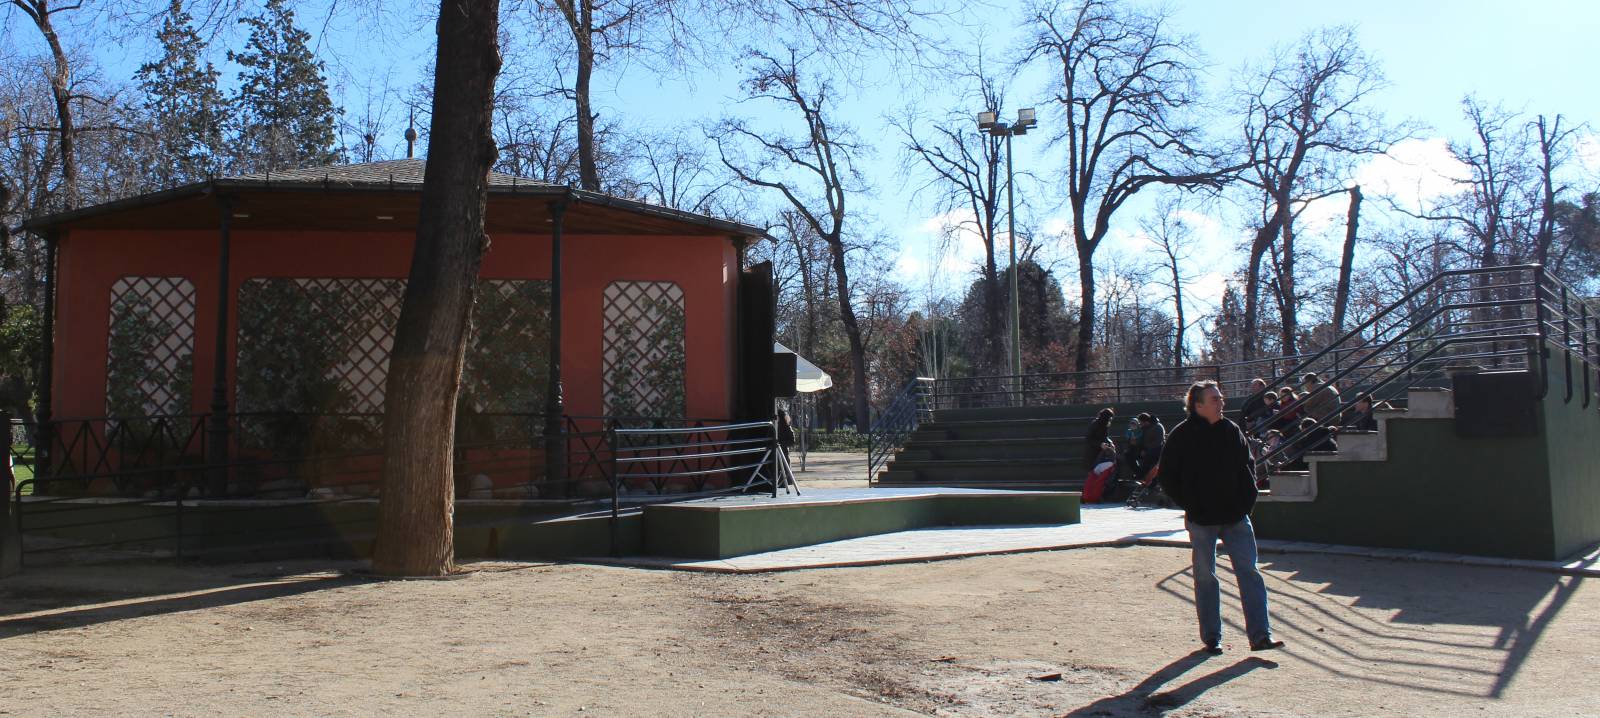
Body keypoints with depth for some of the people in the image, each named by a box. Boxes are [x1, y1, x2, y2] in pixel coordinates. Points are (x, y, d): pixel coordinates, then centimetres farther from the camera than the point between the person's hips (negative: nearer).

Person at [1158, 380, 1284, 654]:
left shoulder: (1232, 431, 6)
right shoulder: (1181, 436, -5)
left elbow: (1248, 467, 15)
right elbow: (1167, 477, -1)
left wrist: (1247, 500, 4)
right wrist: (1189, 506, -5)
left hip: (1235, 517, 3)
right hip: (1201, 520, -3)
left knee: (1249, 572, -2)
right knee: (1205, 577, 5)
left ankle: (1260, 634, 2)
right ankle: (1211, 637, 15)